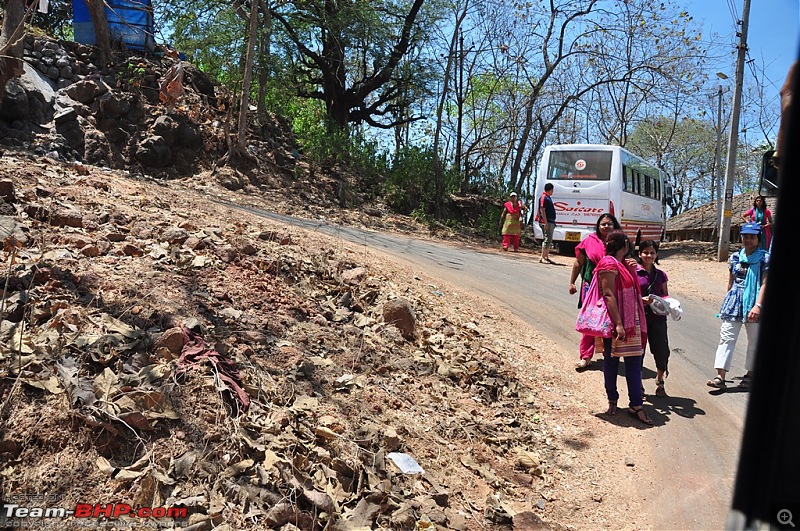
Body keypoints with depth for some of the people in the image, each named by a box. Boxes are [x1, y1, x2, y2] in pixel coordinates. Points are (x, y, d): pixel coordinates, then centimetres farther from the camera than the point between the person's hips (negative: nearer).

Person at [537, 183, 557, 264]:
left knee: (549, 240, 12)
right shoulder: (544, 197, -10)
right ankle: (542, 258, -11)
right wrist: (545, 222, -23)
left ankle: (546, 257, 17)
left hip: (551, 222, 10)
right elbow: (542, 210, -17)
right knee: (547, 239, -12)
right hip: (546, 222, -10)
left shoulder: (548, 197, 19)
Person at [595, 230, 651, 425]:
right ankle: (612, 401, 20)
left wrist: (632, 268, 14)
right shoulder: (609, 264, -13)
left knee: (634, 361, 4)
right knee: (611, 361, 6)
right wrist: (618, 324, -24)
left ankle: (636, 405, 7)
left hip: (631, 321, 9)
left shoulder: (623, 264, 16)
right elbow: (609, 295, -20)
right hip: (615, 321, -9)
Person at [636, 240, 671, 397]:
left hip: (657, 317, 3)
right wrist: (642, 300, -21)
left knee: (662, 351, -1)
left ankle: (660, 381, 24)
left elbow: (666, 296, 16)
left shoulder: (660, 275, 10)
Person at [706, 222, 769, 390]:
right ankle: (721, 376, -6)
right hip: (734, 303, 3)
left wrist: (758, 305, -21)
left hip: (753, 305, -3)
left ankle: (750, 374, 24)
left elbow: (764, 284, -12)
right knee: (726, 337, -4)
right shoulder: (735, 257, 9)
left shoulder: (765, 258, -4)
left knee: (754, 341, 10)